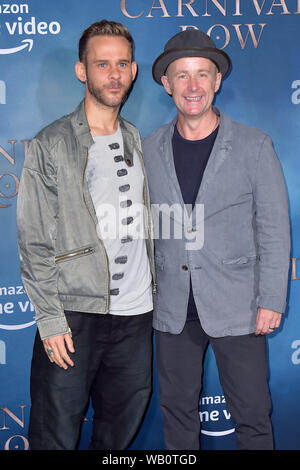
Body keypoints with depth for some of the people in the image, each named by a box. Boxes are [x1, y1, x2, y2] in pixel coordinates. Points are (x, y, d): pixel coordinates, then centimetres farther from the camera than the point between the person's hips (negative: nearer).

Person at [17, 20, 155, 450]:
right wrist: (51, 320, -11)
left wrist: (155, 289, 9)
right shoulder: (51, 145, -4)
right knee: (56, 434, 4)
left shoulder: (137, 141, 11)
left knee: (121, 430, 14)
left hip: (135, 313, 5)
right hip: (74, 316, -4)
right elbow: (35, 242, -7)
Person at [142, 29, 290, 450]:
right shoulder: (149, 150, 4)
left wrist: (272, 301, -8)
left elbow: (274, 229, -3)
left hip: (237, 308, -2)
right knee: (177, 409, 16)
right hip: (173, 309, 3)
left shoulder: (254, 146, -3)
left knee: (252, 417, 7)